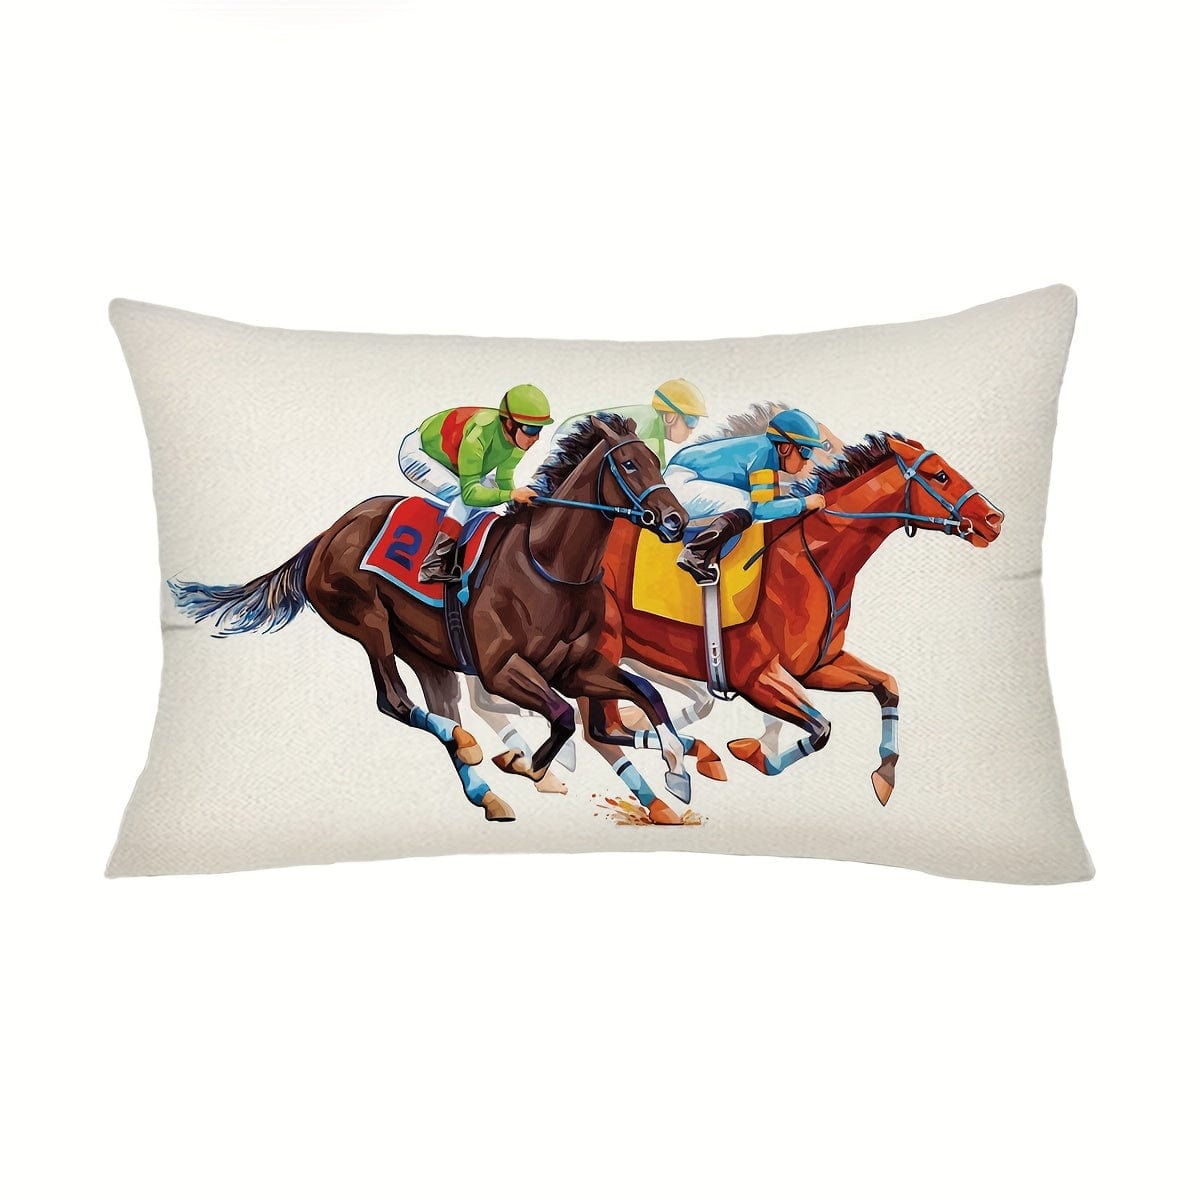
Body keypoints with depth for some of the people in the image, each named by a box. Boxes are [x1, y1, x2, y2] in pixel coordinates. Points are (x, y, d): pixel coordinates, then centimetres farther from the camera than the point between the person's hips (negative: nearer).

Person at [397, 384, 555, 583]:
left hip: (450, 463, 9)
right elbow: (469, 492, -42)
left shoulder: (518, 438, -17)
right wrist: (510, 494, -54)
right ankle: (433, 564, -30)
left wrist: (522, 500, -21)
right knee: (466, 499, -28)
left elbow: (504, 481, -5)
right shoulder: (478, 435, -39)